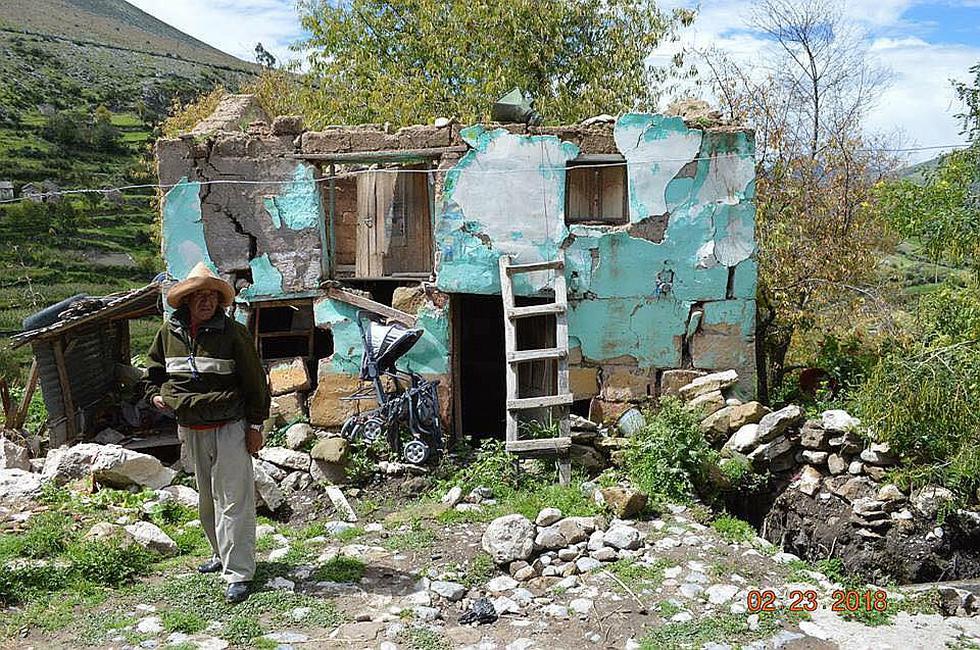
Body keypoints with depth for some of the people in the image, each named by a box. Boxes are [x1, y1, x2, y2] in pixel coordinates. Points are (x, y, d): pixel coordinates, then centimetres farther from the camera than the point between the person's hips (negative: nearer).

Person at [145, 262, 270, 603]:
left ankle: (238, 573, -4)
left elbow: (254, 381, -6)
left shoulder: (232, 332, -9)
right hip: (190, 430, 5)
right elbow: (154, 370, 20)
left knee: (233, 499, -7)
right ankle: (222, 553, 37)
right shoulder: (170, 332, 3)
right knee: (206, 498, 18)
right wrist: (155, 395, 0)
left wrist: (255, 425, -7)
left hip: (229, 427, -5)